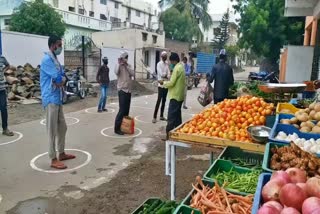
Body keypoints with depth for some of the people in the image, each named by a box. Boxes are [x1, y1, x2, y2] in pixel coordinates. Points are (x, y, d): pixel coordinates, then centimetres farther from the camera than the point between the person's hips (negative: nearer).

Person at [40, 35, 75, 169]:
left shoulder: (55, 60, 17)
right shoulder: (47, 60, -14)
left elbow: (62, 78, 12)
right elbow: (58, 78, -19)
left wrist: (60, 80, -9)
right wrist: (61, 79, 2)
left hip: (58, 99, 10)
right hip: (51, 99, -10)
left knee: (62, 127, 15)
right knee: (52, 130, -4)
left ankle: (61, 153, 27)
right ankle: (53, 159, 4)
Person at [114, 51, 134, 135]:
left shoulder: (129, 66, 13)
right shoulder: (119, 66, -5)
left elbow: (133, 73, -4)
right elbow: (116, 72, -25)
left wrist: (126, 66, -9)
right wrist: (119, 63, -21)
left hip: (129, 90, 7)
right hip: (122, 90, -6)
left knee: (126, 109, 10)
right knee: (122, 110, -9)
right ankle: (117, 128, -2)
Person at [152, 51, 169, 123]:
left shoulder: (167, 64, 12)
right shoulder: (159, 64, -7)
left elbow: (168, 75, 4)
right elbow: (161, 74, -17)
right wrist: (166, 75, -3)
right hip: (161, 85, -7)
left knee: (164, 101, 10)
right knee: (159, 101, -9)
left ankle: (161, 116, 19)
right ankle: (154, 117, -4)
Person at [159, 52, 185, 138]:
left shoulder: (177, 68, -18)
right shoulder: (181, 67, 13)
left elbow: (172, 83, -20)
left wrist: (163, 82, -5)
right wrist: (167, 81, 15)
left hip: (175, 95, -10)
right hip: (180, 95, 10)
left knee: (171, 116, -6)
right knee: (177, 115, 15)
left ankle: (169, 134, -3)